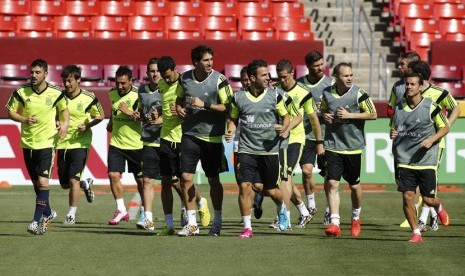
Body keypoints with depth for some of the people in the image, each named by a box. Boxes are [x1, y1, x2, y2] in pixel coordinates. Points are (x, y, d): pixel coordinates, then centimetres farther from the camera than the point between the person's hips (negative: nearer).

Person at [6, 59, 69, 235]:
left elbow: (64, 109, 14)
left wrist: (65, 124, -5)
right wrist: (24, 119, -13)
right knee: (36, 183, 14)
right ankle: (48, 213, 35)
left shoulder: (55, 93, -5)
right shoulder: (21, 93, -4)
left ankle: (37, 220, -11)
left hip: (47, 143, -3)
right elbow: (10, 111, 6)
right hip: (27, 143, 3)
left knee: (43, 182, -14)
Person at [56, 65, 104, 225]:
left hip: (80, 143, -4)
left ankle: (72, 214, 0)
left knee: (73, 179, -12)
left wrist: (87, 126, -11)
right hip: (63, 144, 4)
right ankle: (86, 184, 41)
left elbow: (100, 116, 5)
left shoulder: (89, 98, -8)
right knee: (64, 183, 10)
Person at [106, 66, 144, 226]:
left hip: (136, 145, -4)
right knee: (113, 175, -8)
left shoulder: (138, 95, -12)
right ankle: (121, 210, 1)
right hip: (116, 143, 4)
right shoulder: (112, 94, 5)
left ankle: (144, 210, 25)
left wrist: (131, 113, -24)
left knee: (140, 179, 8)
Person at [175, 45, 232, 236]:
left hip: (212, 136, -3)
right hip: (190, 134, 3)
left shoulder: (219, 80, -8)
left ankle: (217, 221, 23)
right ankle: (192, 223, 3)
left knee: (213, 180, 7)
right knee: (186, 177, -6)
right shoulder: (184, 79, 4)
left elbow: (227, 107, -11)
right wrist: (179, 109, 0)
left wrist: (205, 105, -20)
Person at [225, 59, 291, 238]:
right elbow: (233, 119, 13)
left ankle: (282, 207, 42)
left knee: (271, 191, 6)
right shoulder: (238, 97, 0)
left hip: (270, 150, 0)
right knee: (245, 186, -13)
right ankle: (247, 228, -5)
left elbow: (286, 116, 7)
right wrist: (230, 131, -7)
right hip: (247, 149, 0)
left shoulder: (274, 95, -1)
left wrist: (283, 128, -14)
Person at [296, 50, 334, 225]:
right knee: (306, 170, -11)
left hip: (326, 134, -1)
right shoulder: (299, 84, 6)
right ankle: (311, 205, 10)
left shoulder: (330, 84, 1)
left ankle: (329, 210, 13)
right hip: (306, 135, 1)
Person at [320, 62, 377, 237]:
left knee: (354, 185, 10)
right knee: (332, 183, -11)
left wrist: (350, 115, -17)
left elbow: (373, 114, -9)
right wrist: (325, 115, -2)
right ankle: (334, 223, -13)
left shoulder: (358, 94, -9)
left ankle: (356, 219, 34)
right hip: (332, 145, 2)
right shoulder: (327, 93, 2)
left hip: (353, 146, -2)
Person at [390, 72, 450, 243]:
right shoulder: (398, 108, 5)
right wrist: (392, 134, -5)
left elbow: (445, 127, 1)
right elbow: (393, 128, 19)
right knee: (407, 196, -7)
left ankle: (439, 208, 39)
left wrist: (431, 139, -15)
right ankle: (416, 233, 5)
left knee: (428, 199, 1)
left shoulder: (430, 107, -7)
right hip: (405, 160, 3)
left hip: (426, 160, -3)